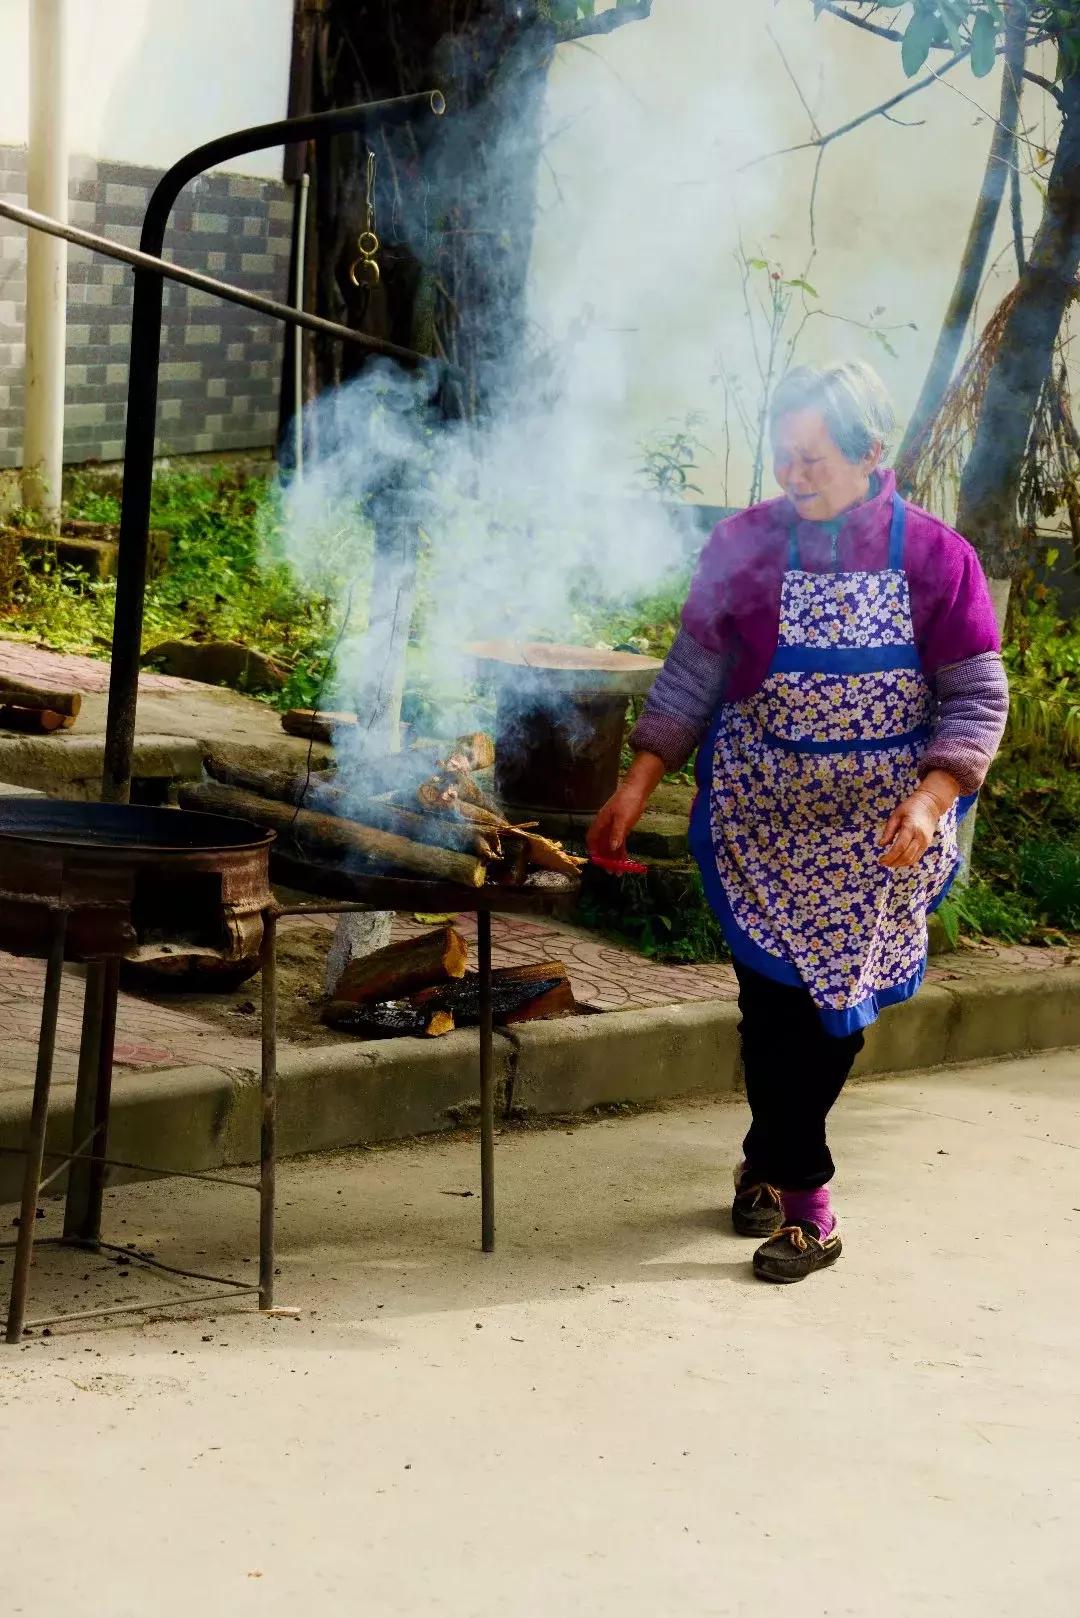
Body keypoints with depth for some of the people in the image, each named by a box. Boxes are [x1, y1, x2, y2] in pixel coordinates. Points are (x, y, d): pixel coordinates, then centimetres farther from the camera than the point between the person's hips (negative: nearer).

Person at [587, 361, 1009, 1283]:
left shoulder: (935, 558, -9)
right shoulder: (747, 546, -5)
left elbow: (977, 699, -6)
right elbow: (692, 679, 3)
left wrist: (929, 801, -19)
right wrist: (637, 788, -1)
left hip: (878, 839, 0)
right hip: (762, 822, 0)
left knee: (836, 1007, 7)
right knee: (776, 1000, -3)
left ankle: (772, 1163, 26)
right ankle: (804, 1202, 6)